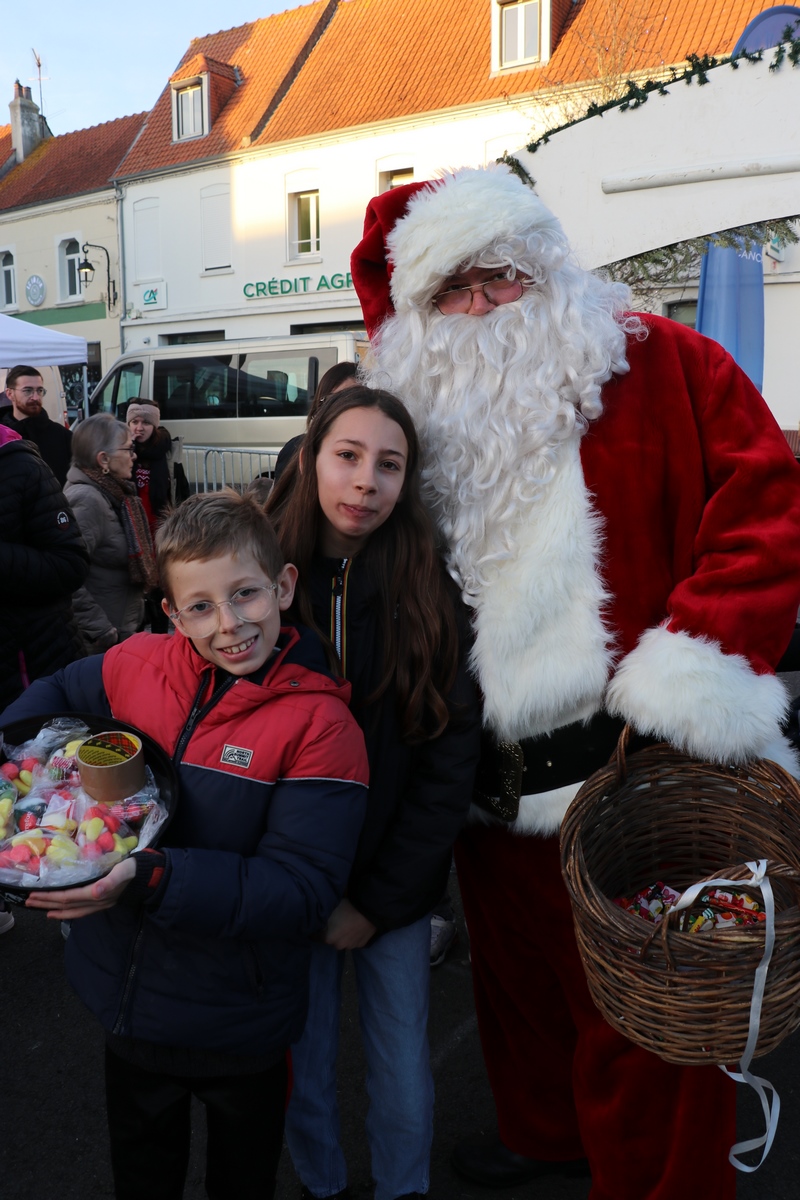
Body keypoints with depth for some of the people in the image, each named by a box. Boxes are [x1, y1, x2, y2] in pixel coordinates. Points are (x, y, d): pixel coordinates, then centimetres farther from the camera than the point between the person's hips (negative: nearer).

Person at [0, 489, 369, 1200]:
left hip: (237, 1027, -3)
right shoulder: (140, 666, -10)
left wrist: (154, 879, -35)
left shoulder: (320, 724, -23)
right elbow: (58, 692, 12)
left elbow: (305, 890, -26)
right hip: (125, 998, 4)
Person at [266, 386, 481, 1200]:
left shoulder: (425, 592, -8)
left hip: (396, 891, 0)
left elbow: (451, 758, -7)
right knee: (303, 1068, 16)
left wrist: (377, 899, -9)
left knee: (403, 1082, 13)